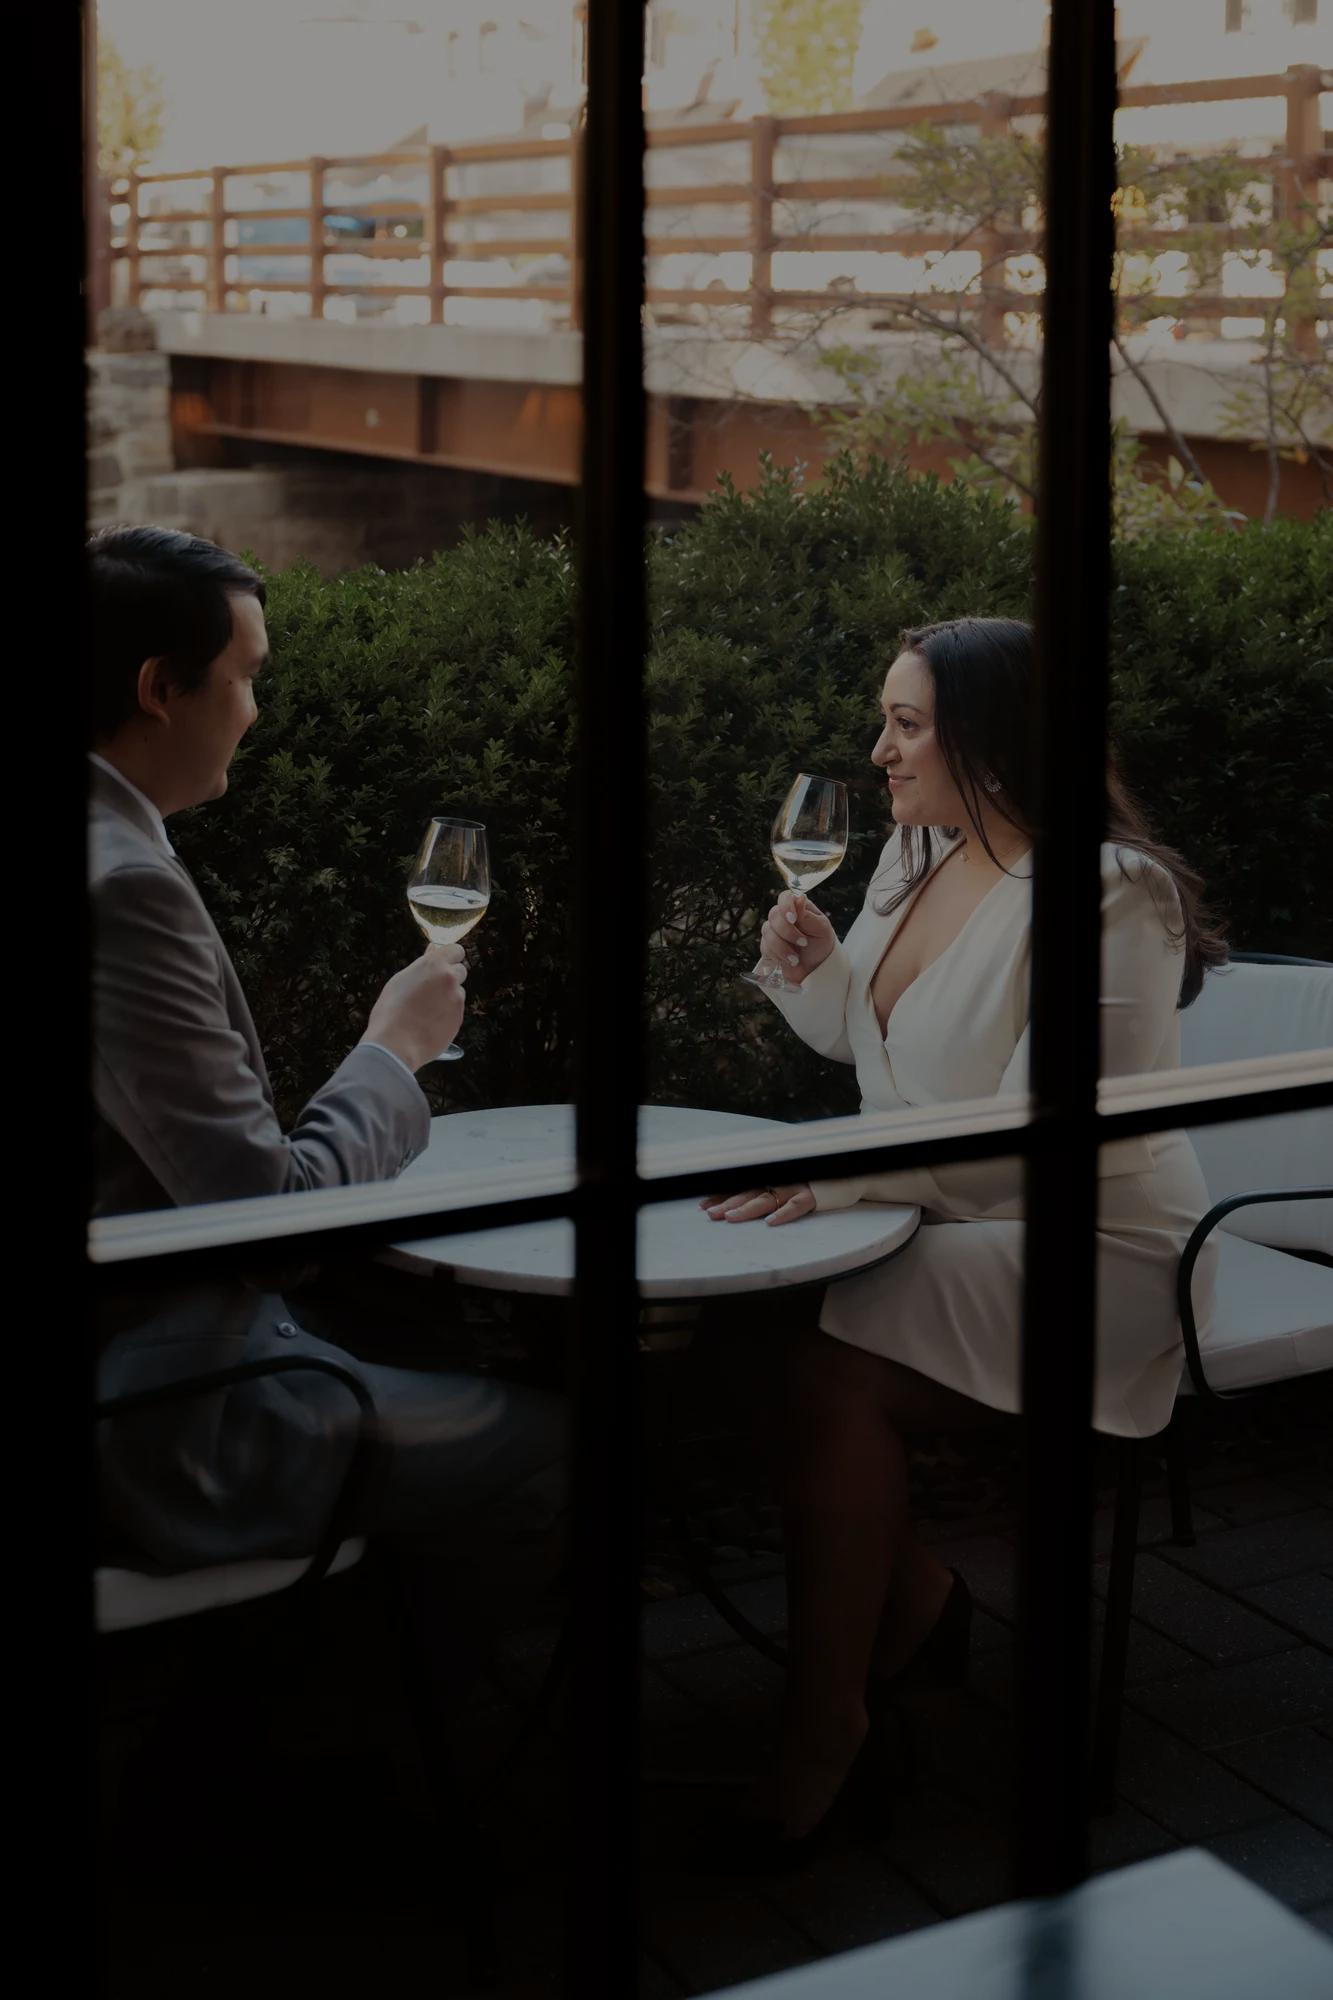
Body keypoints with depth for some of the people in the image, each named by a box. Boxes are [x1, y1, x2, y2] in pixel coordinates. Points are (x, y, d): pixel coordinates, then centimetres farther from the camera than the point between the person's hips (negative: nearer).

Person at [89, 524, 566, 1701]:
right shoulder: (125, 886, -25)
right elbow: (268, 1204, -24)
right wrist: (396, 1050, -8)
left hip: (140, 1345, 10)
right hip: (157, 1417, -10)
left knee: (437, 1366, 25)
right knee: (548, 1446, 3)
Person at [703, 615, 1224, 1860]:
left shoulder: (1108, 895, -19)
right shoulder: (916, 856, 8)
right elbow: (866, 1038, 21)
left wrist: (847, 1174, -34)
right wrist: (814, 967, -1)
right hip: (954, 1228, 8)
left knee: (831, 1373, -27)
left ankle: (824, 1733, -12)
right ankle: (913, 1601, 7)